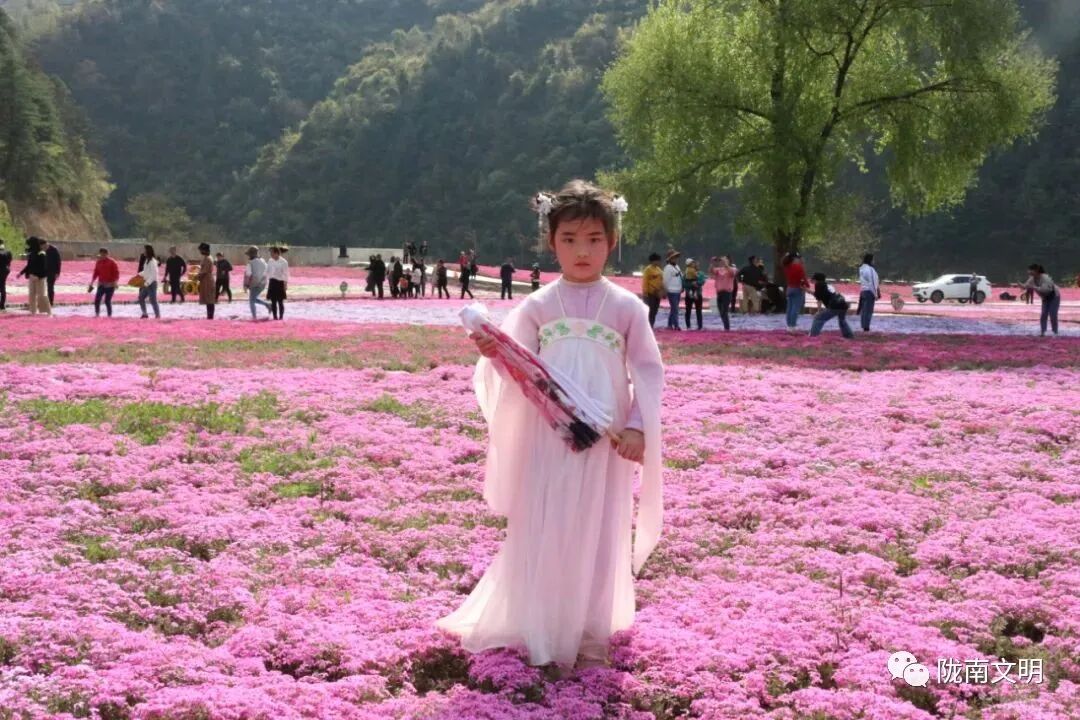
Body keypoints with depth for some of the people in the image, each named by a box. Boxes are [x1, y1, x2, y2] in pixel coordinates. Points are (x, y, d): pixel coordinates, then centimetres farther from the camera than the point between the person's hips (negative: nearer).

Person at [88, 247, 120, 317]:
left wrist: (115, 283, -19)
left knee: (107, 301, -7)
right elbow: (96, 273, 16)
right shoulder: (98, 262, 9)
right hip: (101, 284, 5)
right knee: (97, 300, -5)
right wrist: (91, 283, 14)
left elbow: (116, 273, -8)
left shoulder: (112, 262, -6)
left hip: (110, 285, -5)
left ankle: (109, 315, 5)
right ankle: (97, 314, 6)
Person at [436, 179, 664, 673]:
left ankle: (591, 635, 18)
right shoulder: (537, 307, 2)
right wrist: (495, 355, -19)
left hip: (605, 444, 0)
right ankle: (547, 637, 16)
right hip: (546, 440, 1)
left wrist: (637, 428, -8)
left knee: (596, 535, 6)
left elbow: (649, 372, 2)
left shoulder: (626, 307, 1)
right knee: (542, 534, 4)